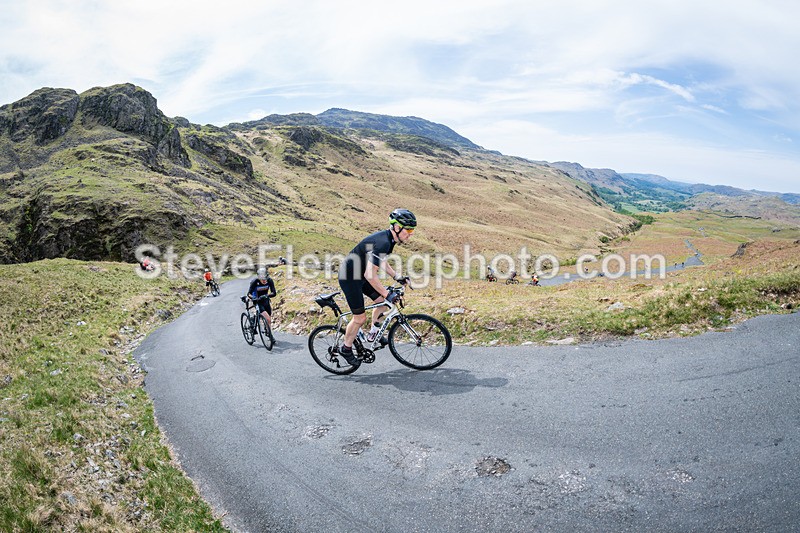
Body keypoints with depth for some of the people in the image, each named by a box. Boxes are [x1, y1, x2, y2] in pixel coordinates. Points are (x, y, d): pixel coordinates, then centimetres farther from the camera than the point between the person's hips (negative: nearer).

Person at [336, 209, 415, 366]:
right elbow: (370, 275, -32)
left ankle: (373, 333, 22)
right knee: (360, 317, -1)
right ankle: (346, 348, 19)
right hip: (349, 277, -9)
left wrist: (397, 277, 10)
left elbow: (381, 262, 18)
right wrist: (387, 294, -25)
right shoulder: (382, 243, -29)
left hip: (360, 274, 9)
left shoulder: (388, 238, 1)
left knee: (382, 300, 7)